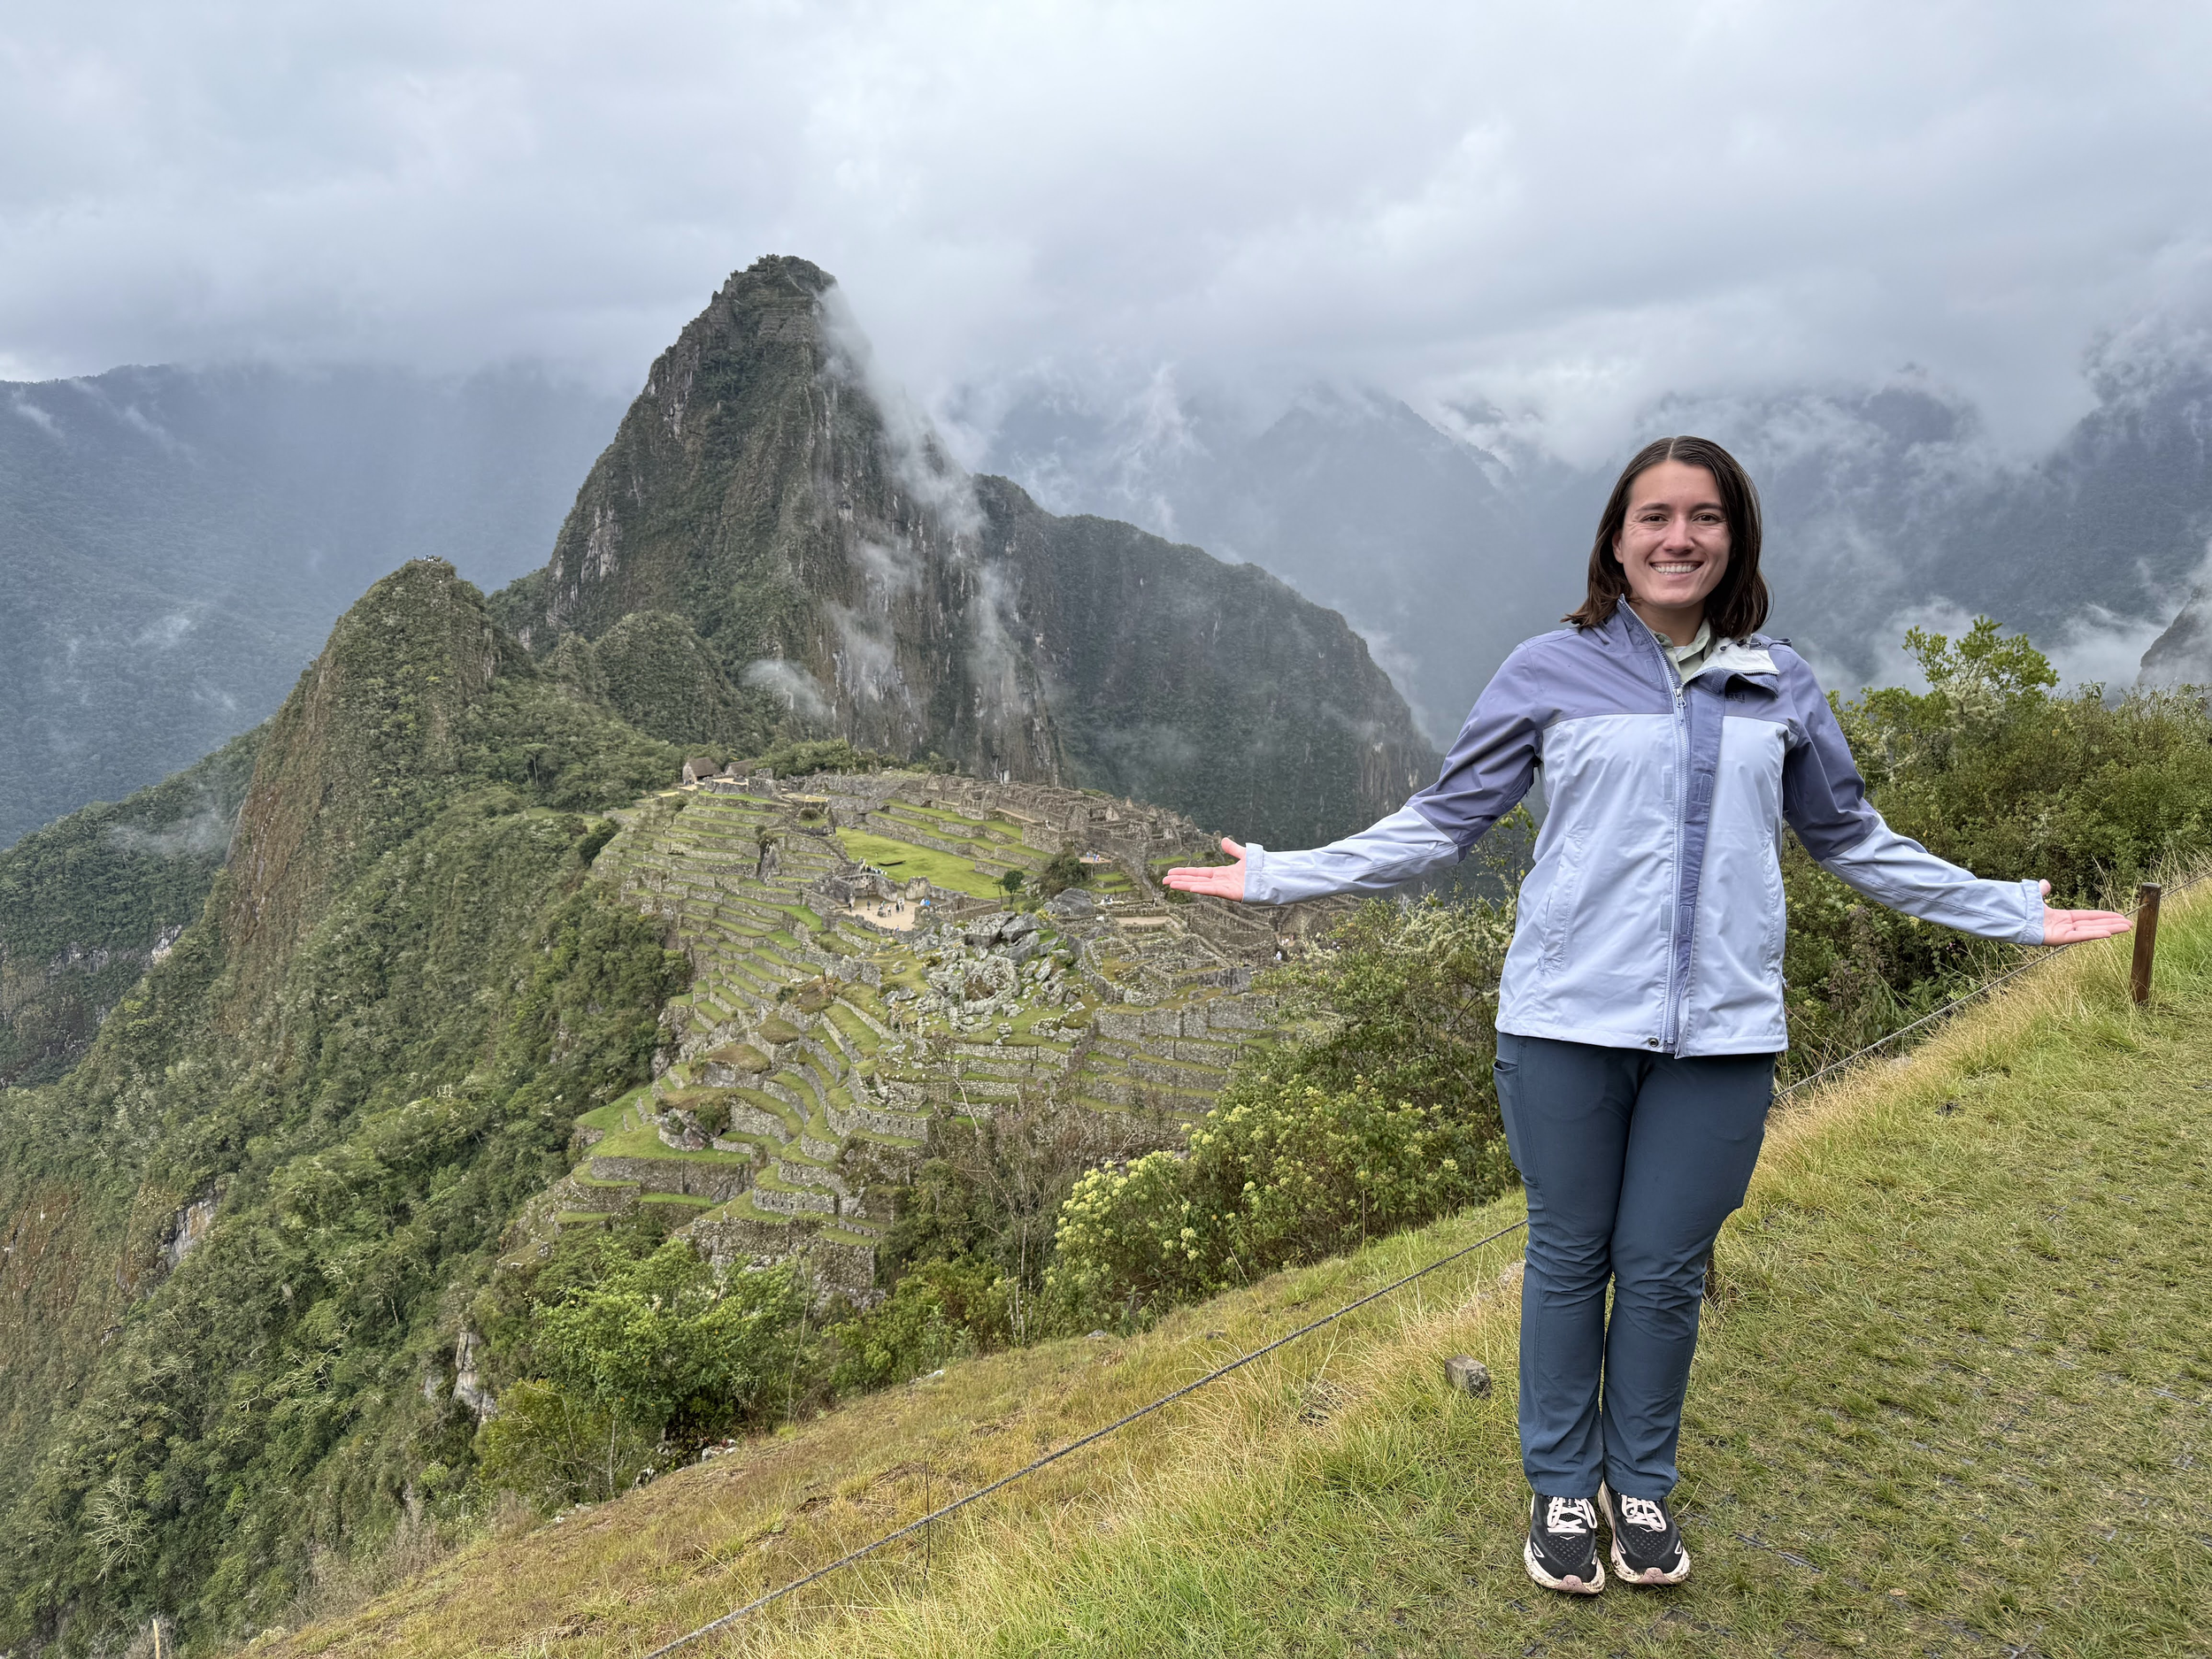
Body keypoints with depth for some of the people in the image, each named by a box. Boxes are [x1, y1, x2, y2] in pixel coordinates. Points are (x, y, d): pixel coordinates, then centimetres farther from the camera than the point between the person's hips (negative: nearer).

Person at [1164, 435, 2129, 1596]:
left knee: (1665, 1271, 9)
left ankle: (1641, 1483, 32)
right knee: (1569, 1257, 9)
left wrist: (2017, 914, 24)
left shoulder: (1780, 686, 9)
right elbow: (1438, 825, 5)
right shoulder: (1550, 673, 1)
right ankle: (1560, 1487, 28)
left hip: (1720, 1032, 2)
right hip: (1567, 1023, -1)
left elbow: (1852, 839, 21)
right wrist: (1277, 879, 1)